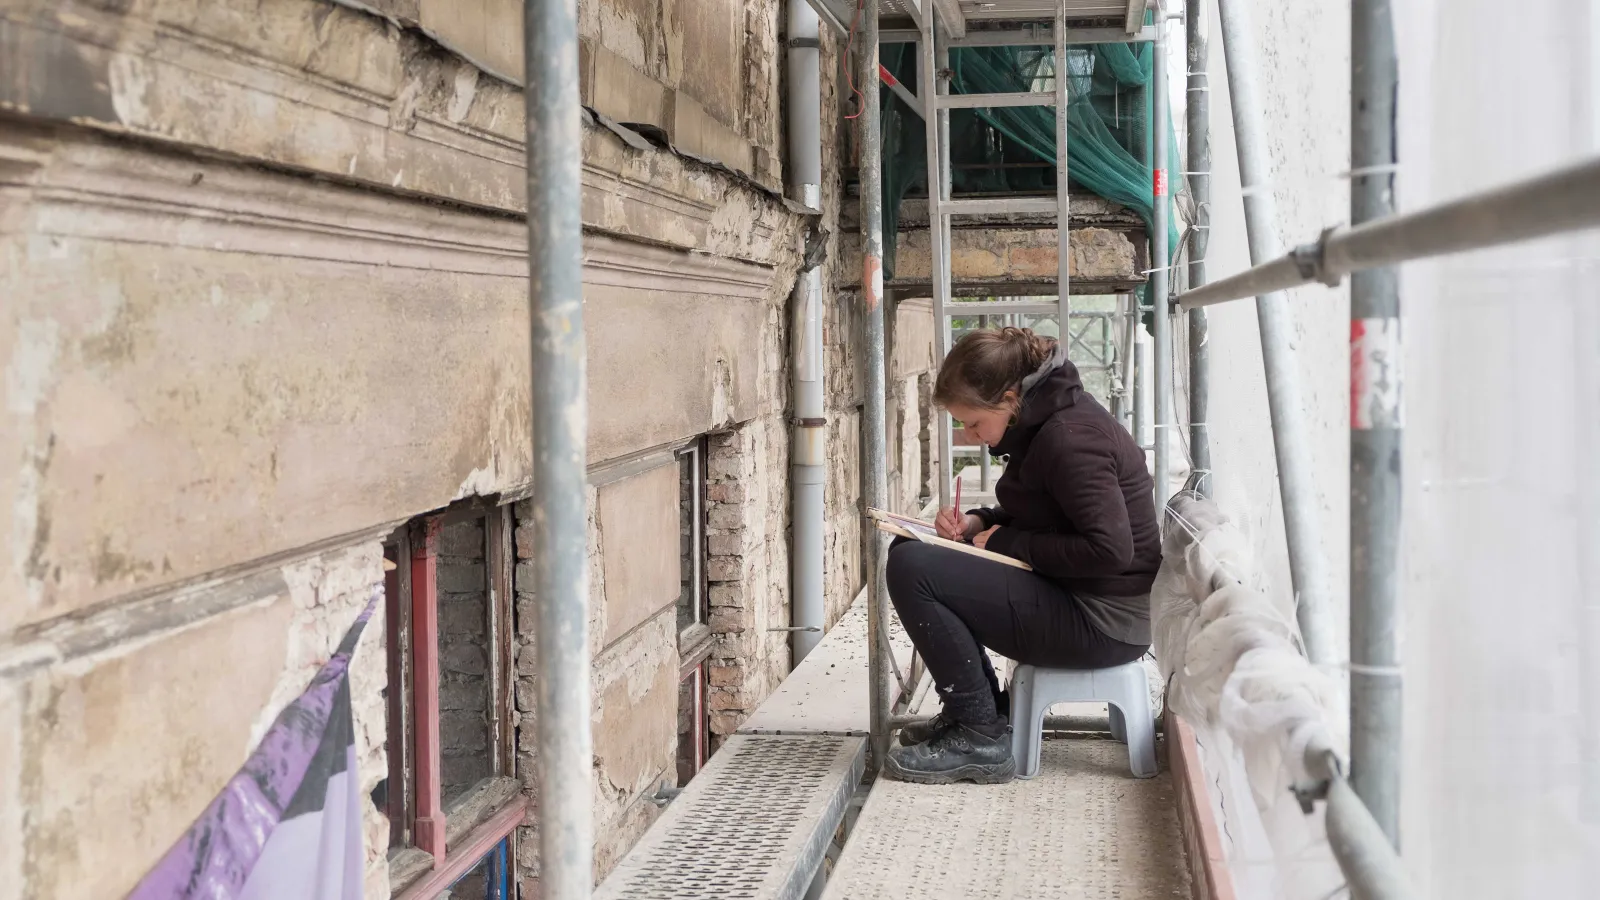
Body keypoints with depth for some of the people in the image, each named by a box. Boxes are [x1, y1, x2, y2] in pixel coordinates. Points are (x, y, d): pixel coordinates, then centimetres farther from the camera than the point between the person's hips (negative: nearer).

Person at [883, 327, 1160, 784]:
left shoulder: (1068, 436, -21)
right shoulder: (1042, 423, 9)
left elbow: (1110, 549, -26)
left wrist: (1008, 543, -16)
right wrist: (978, 522, 4)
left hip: (1105, 623, -11)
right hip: (1076, 598, 11)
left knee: (910, 569, -19)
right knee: (911, 554, 15)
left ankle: (981, 739, -11)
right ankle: (974, 712, 17)